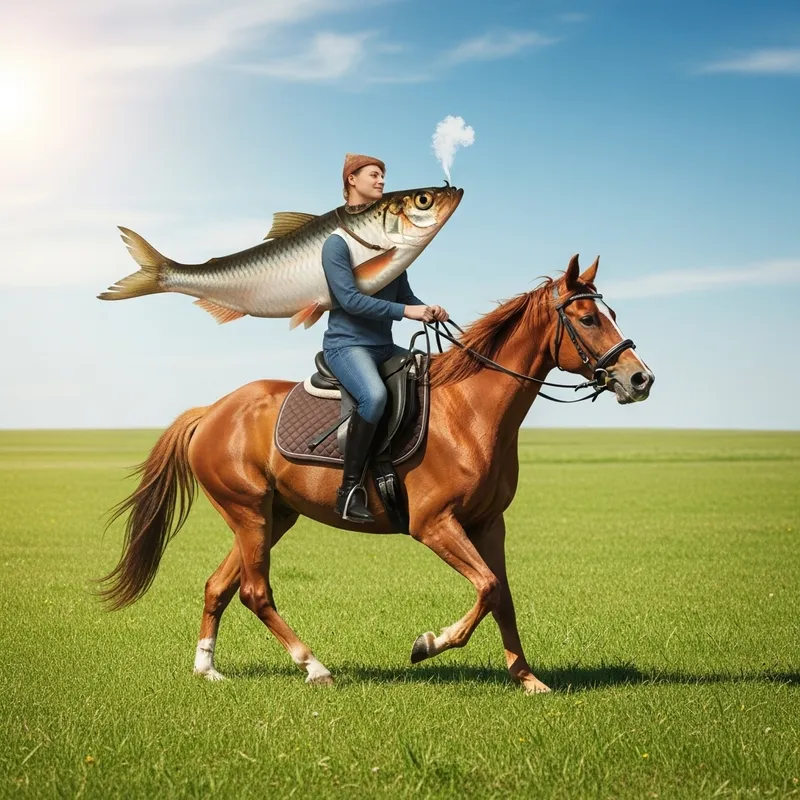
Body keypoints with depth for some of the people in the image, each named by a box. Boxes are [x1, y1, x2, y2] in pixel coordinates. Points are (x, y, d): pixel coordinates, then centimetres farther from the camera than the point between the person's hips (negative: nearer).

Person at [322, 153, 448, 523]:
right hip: (346, 344, -8)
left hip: (383, 346, 8)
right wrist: (406, 311, -22)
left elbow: (404, 294, 16)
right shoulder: (337, 242, -6)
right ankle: (350, 489, -30)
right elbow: (350, 299, -17)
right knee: (375, 395, -37)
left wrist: (429, 310, -6)